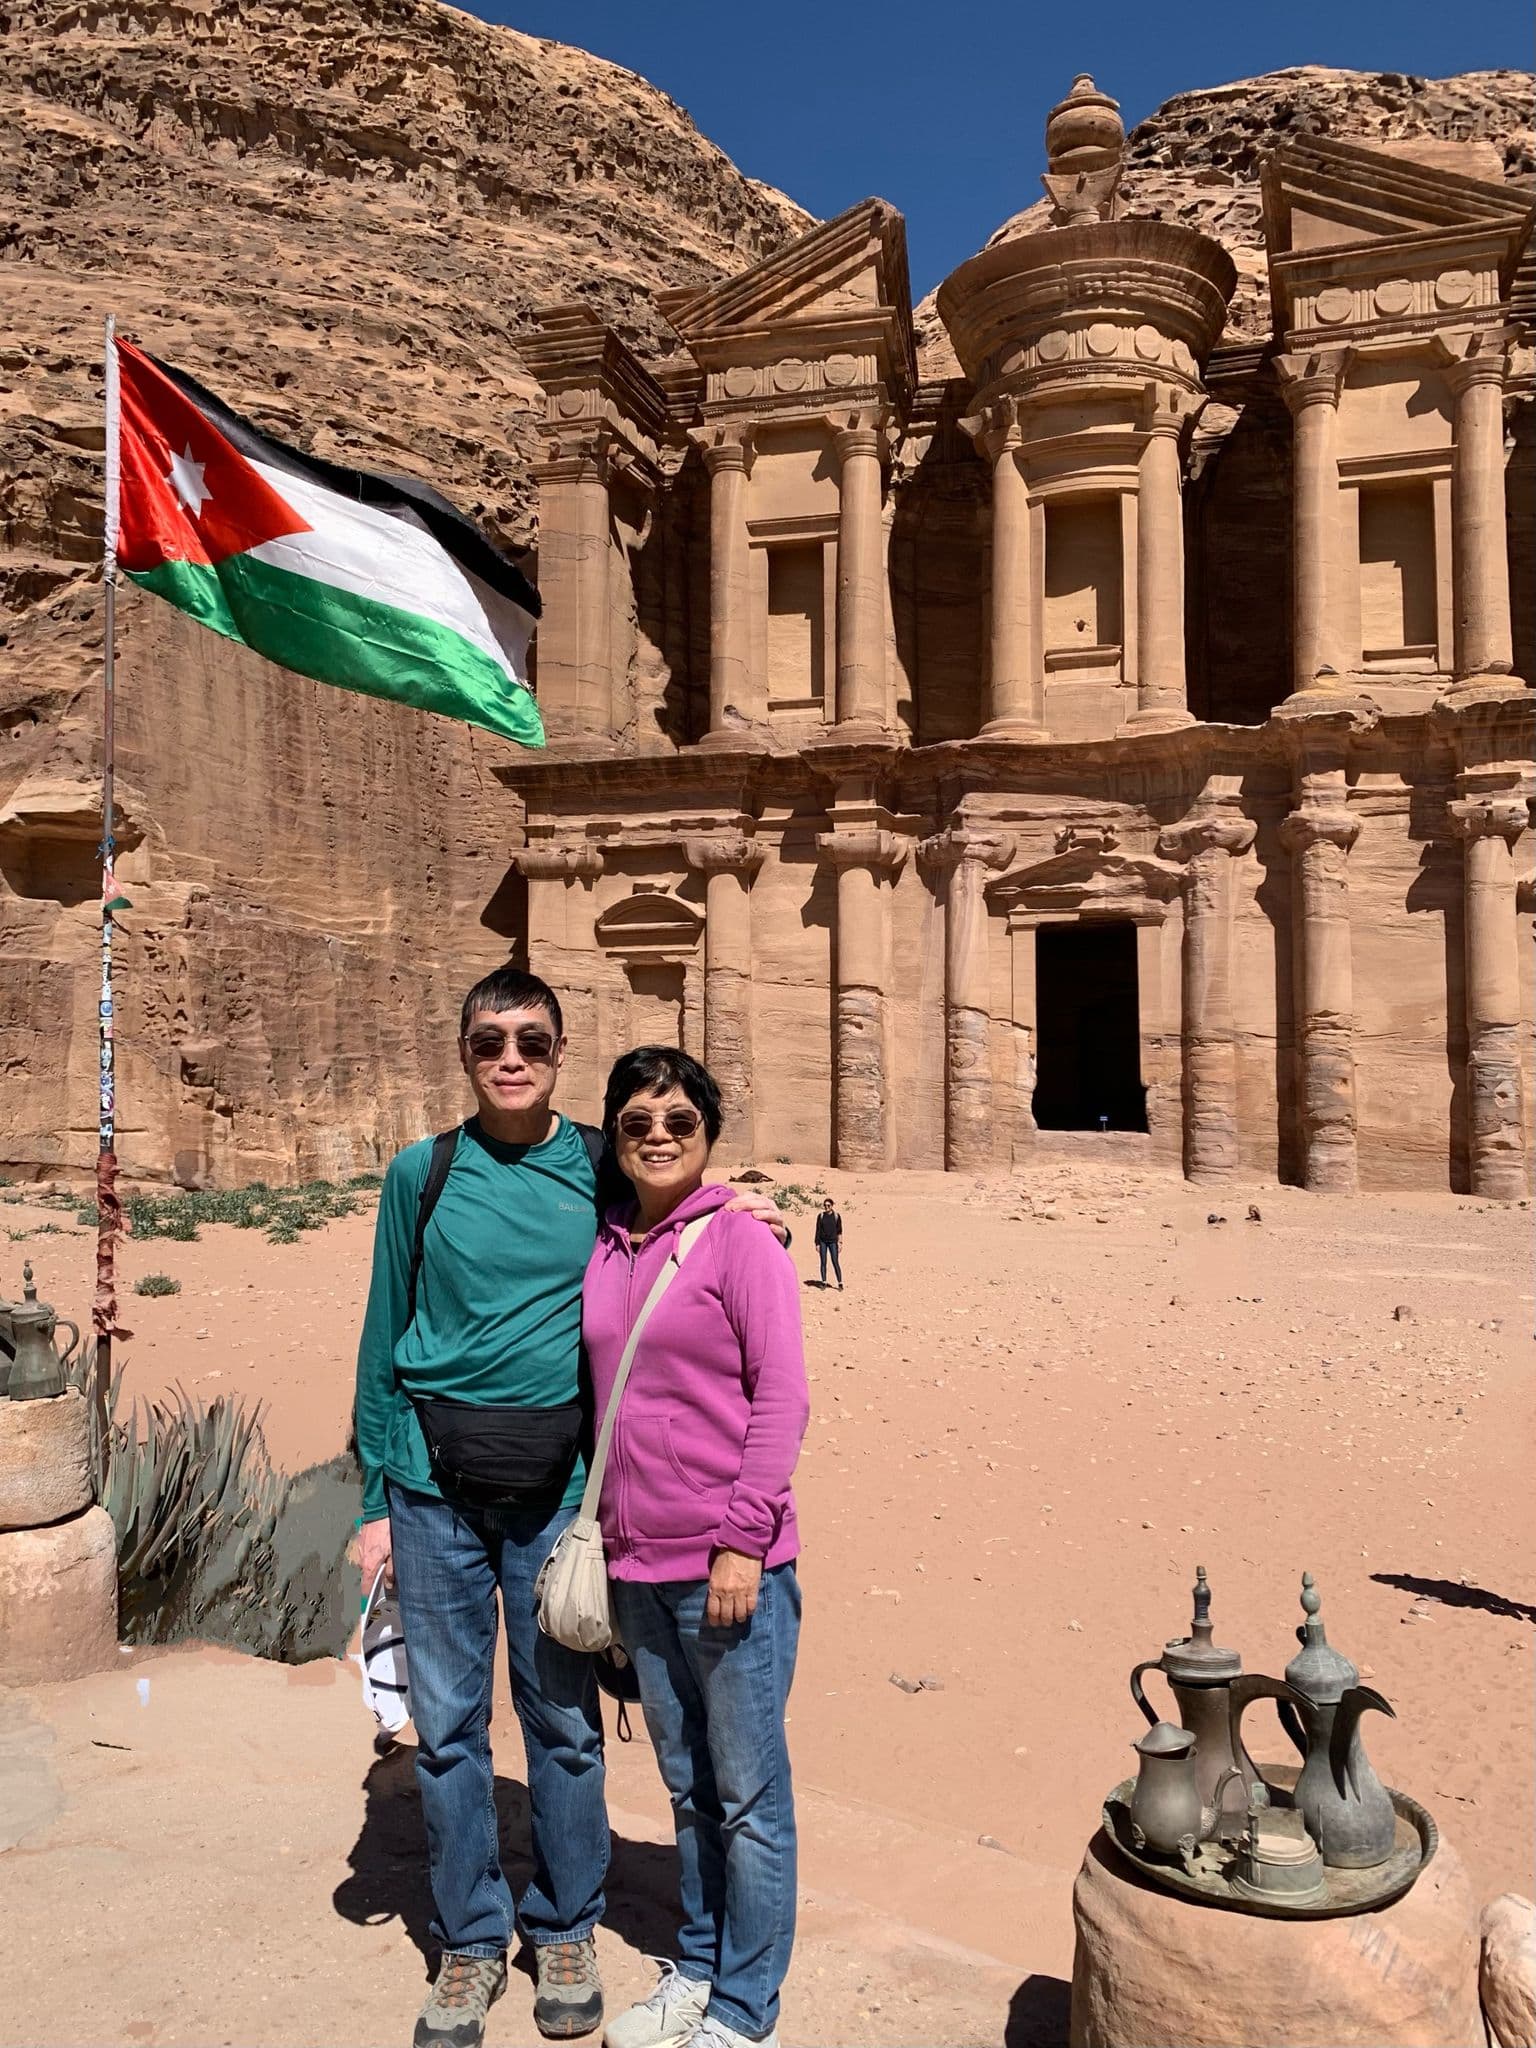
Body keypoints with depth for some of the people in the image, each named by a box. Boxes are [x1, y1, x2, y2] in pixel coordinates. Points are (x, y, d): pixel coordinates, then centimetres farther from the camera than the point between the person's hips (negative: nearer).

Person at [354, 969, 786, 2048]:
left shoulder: (604, 1170, 2)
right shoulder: (423, 1175, 2)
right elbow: (385, 1343, 5)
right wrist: (378, 1501, 2)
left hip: (557, 1482, 0)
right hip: (436, 1481, 1)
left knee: (563, 1718, 9)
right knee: (446, 1720, 9)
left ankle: (567, 1933, 30)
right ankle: (473, 1941, 29)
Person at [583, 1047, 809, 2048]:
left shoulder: (741, 1244, -9)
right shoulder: (603, 1251, 7)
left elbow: (782, 1400, -12)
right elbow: (602, 1402, 14)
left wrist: (742, 1541, -15)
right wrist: (606, 1534, 11)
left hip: (730, 1566, -5)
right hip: (638, 1568, 6)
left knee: (748, 1794, 8)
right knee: (688, 1785, 20)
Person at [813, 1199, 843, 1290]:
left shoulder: (836, 1216, 1)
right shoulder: (821, 1216, 3)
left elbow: (839, 1231, 3)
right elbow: (818, 1230, 5)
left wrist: (840, 1243, -1)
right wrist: (817, 1244, 0)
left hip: (833, 1242, -2)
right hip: (823, 1242, 2)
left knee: (835, 1262, -5)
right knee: (823, 1262, 3)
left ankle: (840, 1283, -1)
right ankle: (824, 1283, 11)